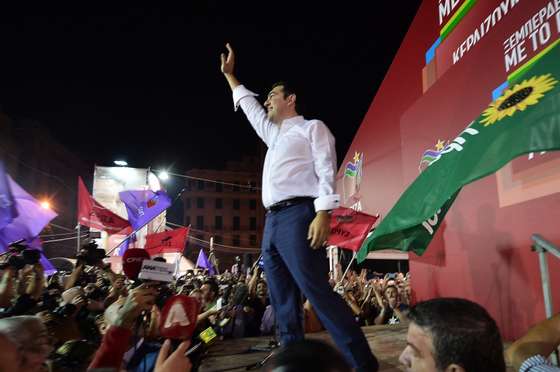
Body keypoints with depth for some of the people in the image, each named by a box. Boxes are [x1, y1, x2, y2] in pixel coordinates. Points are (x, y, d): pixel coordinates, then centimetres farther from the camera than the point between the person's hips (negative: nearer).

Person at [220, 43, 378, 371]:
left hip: (298, 216, -8)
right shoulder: (274, 134, 30)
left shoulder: (311, 127, 8)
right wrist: (229, 75, 49)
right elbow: (250, 107, 44)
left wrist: (323, 214, -19)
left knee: (318, 292, -16)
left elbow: (326, 170, -5)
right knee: (284, 303, 6)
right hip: (272, 221, 8)